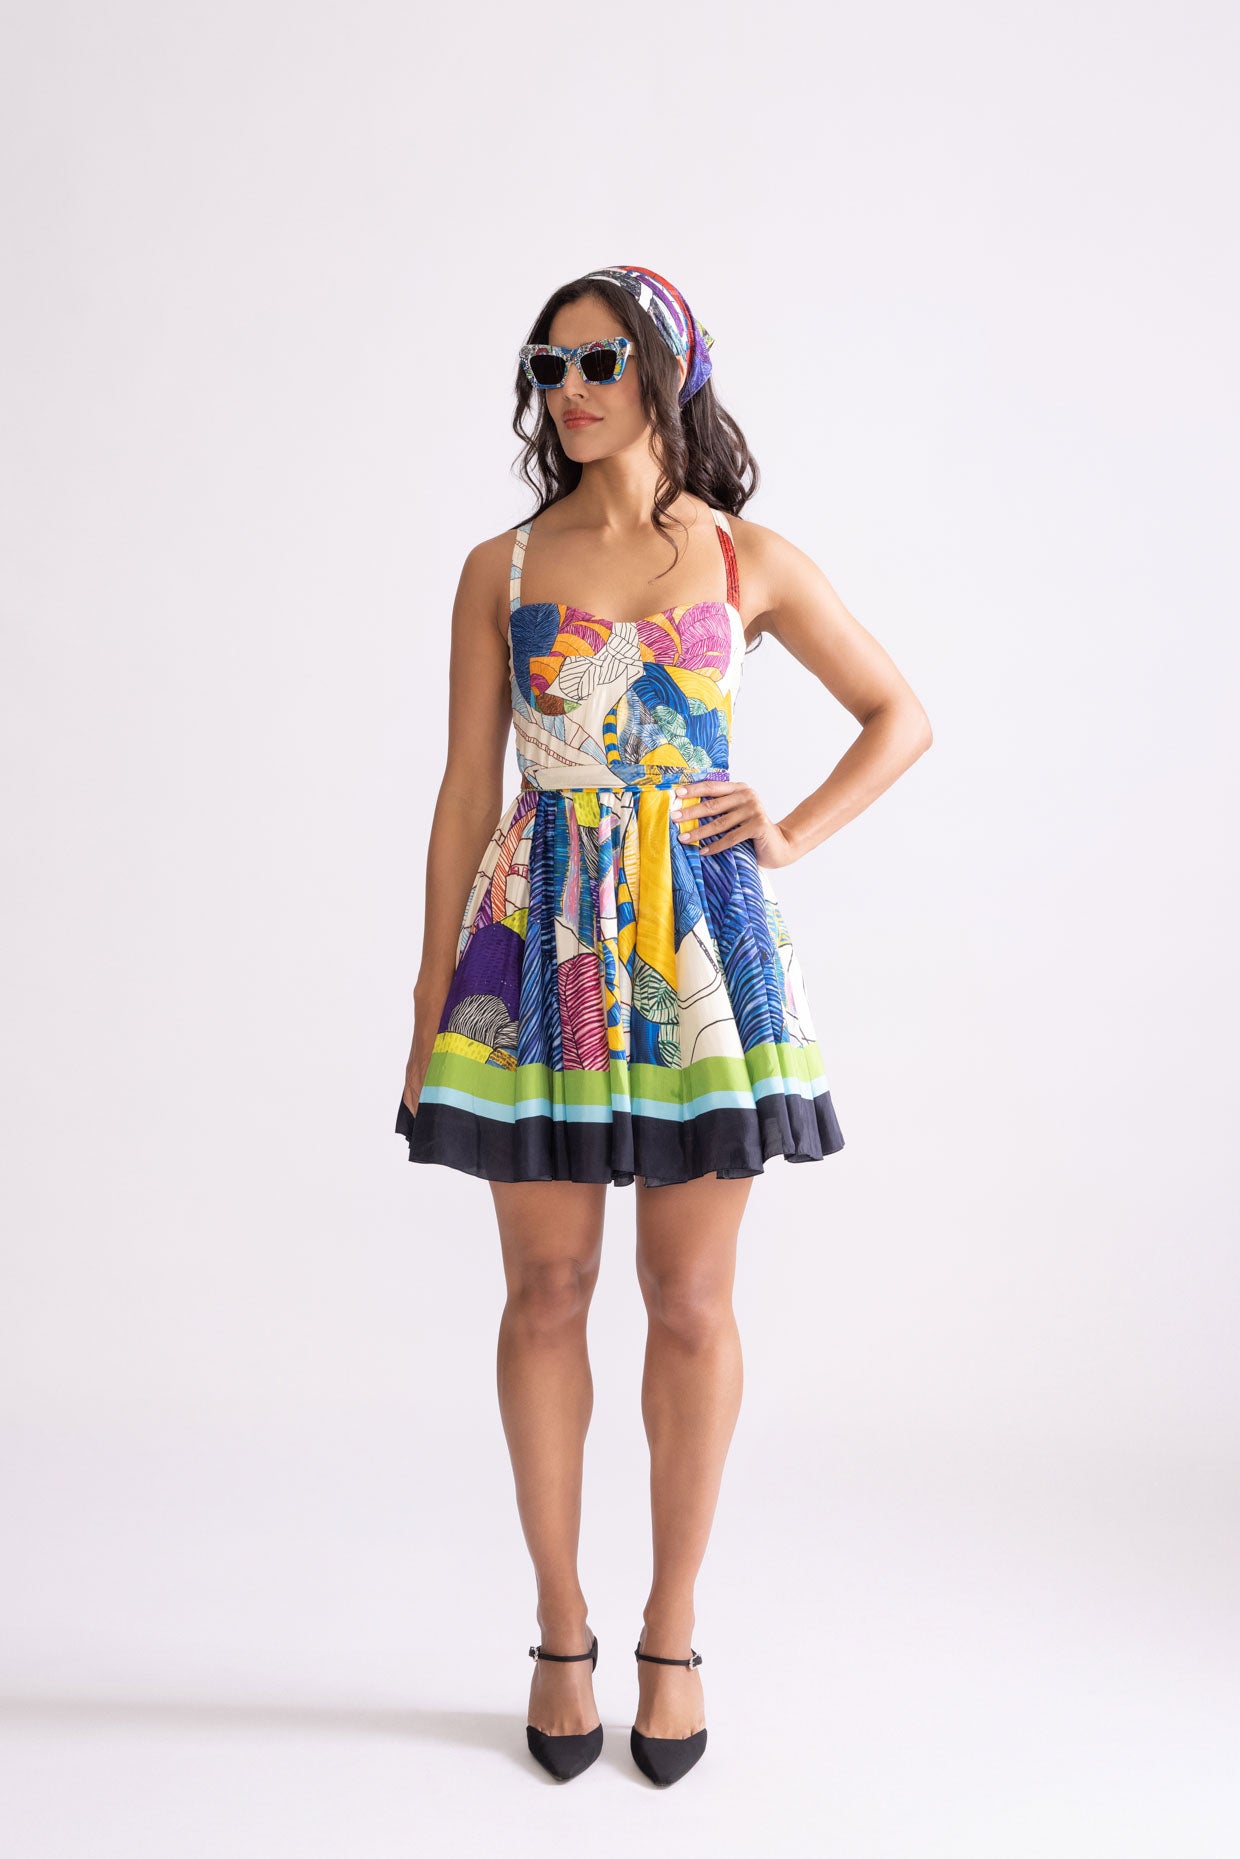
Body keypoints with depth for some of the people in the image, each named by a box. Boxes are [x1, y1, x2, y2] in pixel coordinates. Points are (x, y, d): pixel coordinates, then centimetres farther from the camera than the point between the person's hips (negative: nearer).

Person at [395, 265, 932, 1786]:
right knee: (546, 1288, 4)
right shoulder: (501, 569, 7)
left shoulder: (748, 561, 6)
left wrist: (794, 833, 1)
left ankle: (671, 1635, 20)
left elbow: (901, 716, 15)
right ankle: (561, 1631, 21)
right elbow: (466, 788, 5)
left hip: (701, 938, 0)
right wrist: (433, 999, 2)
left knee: (690, 1299, 3)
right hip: (540, 940, 1)